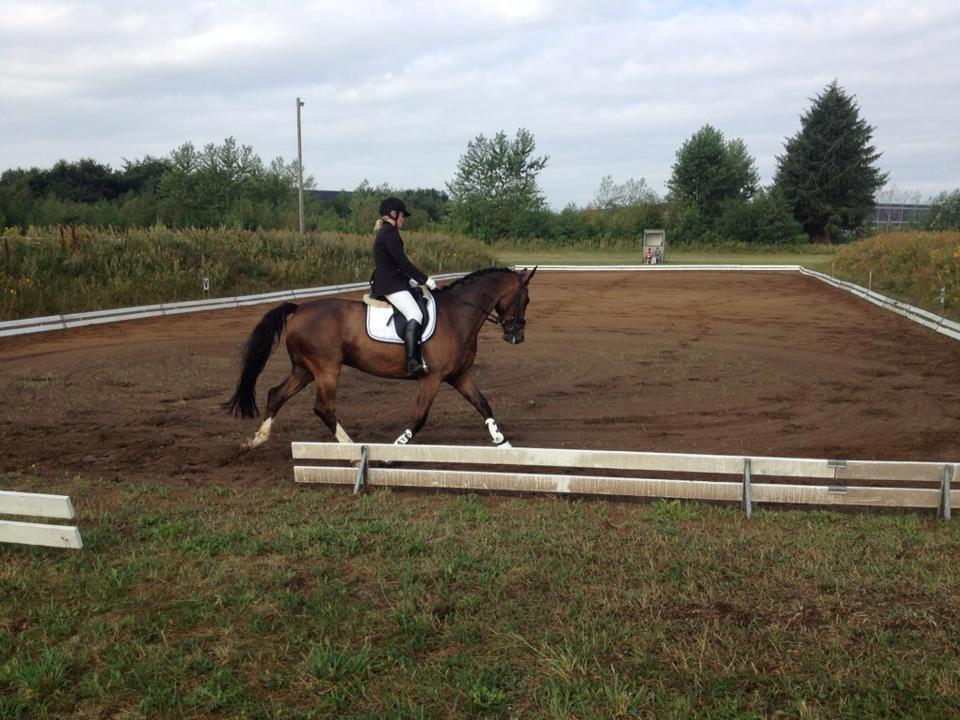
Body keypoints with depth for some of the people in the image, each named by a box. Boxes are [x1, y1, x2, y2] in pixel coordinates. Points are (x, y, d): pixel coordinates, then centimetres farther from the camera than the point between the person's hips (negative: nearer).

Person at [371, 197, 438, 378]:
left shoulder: (384, 232, 20)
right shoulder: (390, 232, -12)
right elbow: (403, 262, -17)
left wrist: (411, 280, 14)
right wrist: (425, 279, -10)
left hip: (387, 282, 11)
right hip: (390, 285, -11)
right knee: (415, 315, -26)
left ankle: (419, 358, 13)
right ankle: (412, 363, -36)